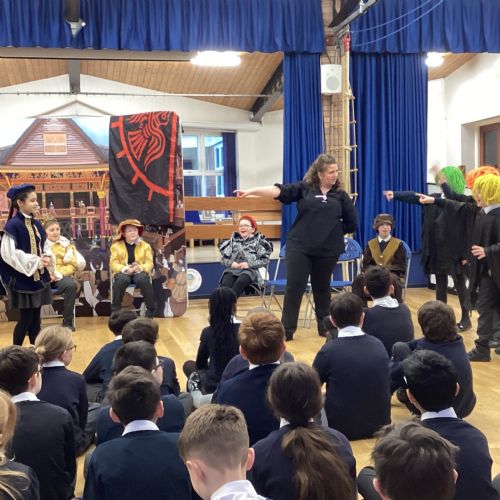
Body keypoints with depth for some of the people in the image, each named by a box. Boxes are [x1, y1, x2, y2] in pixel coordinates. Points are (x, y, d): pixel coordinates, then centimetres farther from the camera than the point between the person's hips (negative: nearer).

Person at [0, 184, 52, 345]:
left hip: (38, 278, 7)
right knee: (26, 319, -2)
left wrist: (45, 258, -2)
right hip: (23, 280, -7)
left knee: (35, 318, 12)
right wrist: (36, 261, -18)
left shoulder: (36, 224, 10)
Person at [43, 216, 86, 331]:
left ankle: (68, 321, -21)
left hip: (62, 276, 1)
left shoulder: (66, 244, 10)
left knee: (70, 284, -34)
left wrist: (59, 273, -13)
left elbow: (73, 264, 2)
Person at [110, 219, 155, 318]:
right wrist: (125, 269, -21)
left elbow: (149, 263, 3)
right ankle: (115, 311, -27)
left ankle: (150, 311, -26)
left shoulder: (145, 245, 12)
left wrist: (140, 268, -21)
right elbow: (113, 263, 0)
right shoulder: (116, 246, 10)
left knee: (144, 279, -36)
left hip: (139, 272, 1)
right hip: (123, 272, 0)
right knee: (121, 280, -37)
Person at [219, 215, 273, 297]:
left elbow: (265, 260, 4)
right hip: (233, 269, 3)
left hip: (251, 269, -3)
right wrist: (231, 263, -4)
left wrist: (249, 264, -9)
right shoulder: (233, 240, 22)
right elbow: (223, 258, 19)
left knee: (240, 282, -38)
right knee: (225, 284, -33)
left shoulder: (259, 240, 13)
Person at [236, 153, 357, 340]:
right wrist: (252, 191, -22)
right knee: (294, 287, -3)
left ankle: (325, 328, 27)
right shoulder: (304, 188, 0)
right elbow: (279, 191, -12)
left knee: (322, 289, 13)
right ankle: (287, 330, 4)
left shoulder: (340, 195, 6)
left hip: (328, 250, 2)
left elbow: (351, 223, 11)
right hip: (299, 247, -2)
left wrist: (333, 231, 6)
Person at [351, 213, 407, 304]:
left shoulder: (398, 244, 8)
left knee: (392, 279, -41)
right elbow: (365, 265, 8)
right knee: (358, 279, -31)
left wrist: (384, 269, -15)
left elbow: (401, 266, 0)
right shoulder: (370, 244, 15)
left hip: (393, 274, -2)